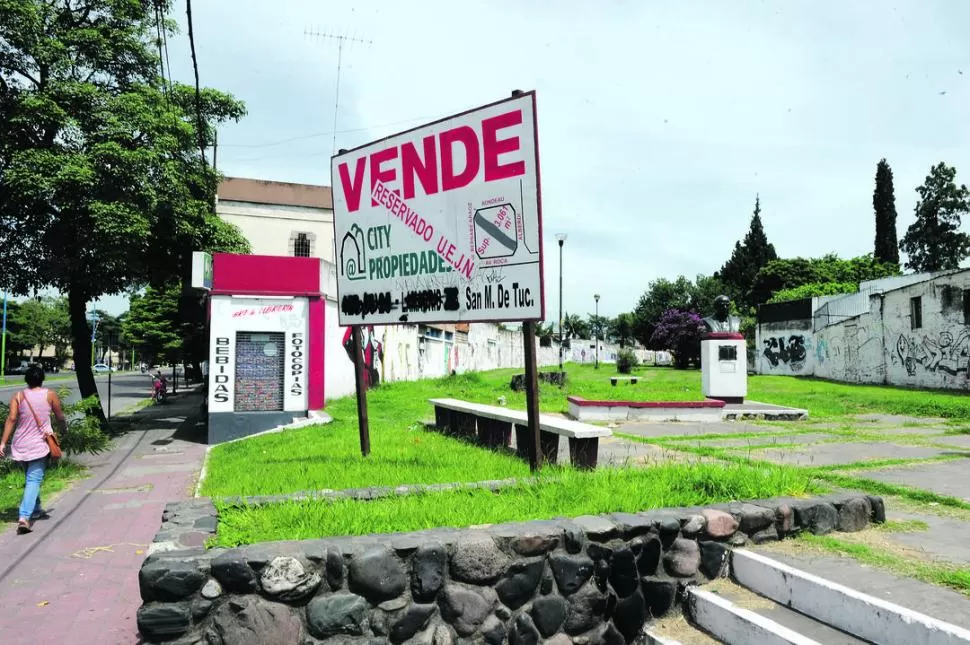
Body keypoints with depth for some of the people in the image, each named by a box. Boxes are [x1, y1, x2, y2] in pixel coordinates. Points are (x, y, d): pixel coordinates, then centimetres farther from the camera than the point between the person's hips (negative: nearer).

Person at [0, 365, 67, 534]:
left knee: (31, 478, 22)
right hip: (39, 445, -3)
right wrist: (63, 429, 24)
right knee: (34, 480, -6)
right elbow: (60, 417, 4)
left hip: (20, 445, 3)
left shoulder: (18, 396, 0)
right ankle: (24, 517, -21)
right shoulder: (49, 395, -4)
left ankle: (36, 510, 36)